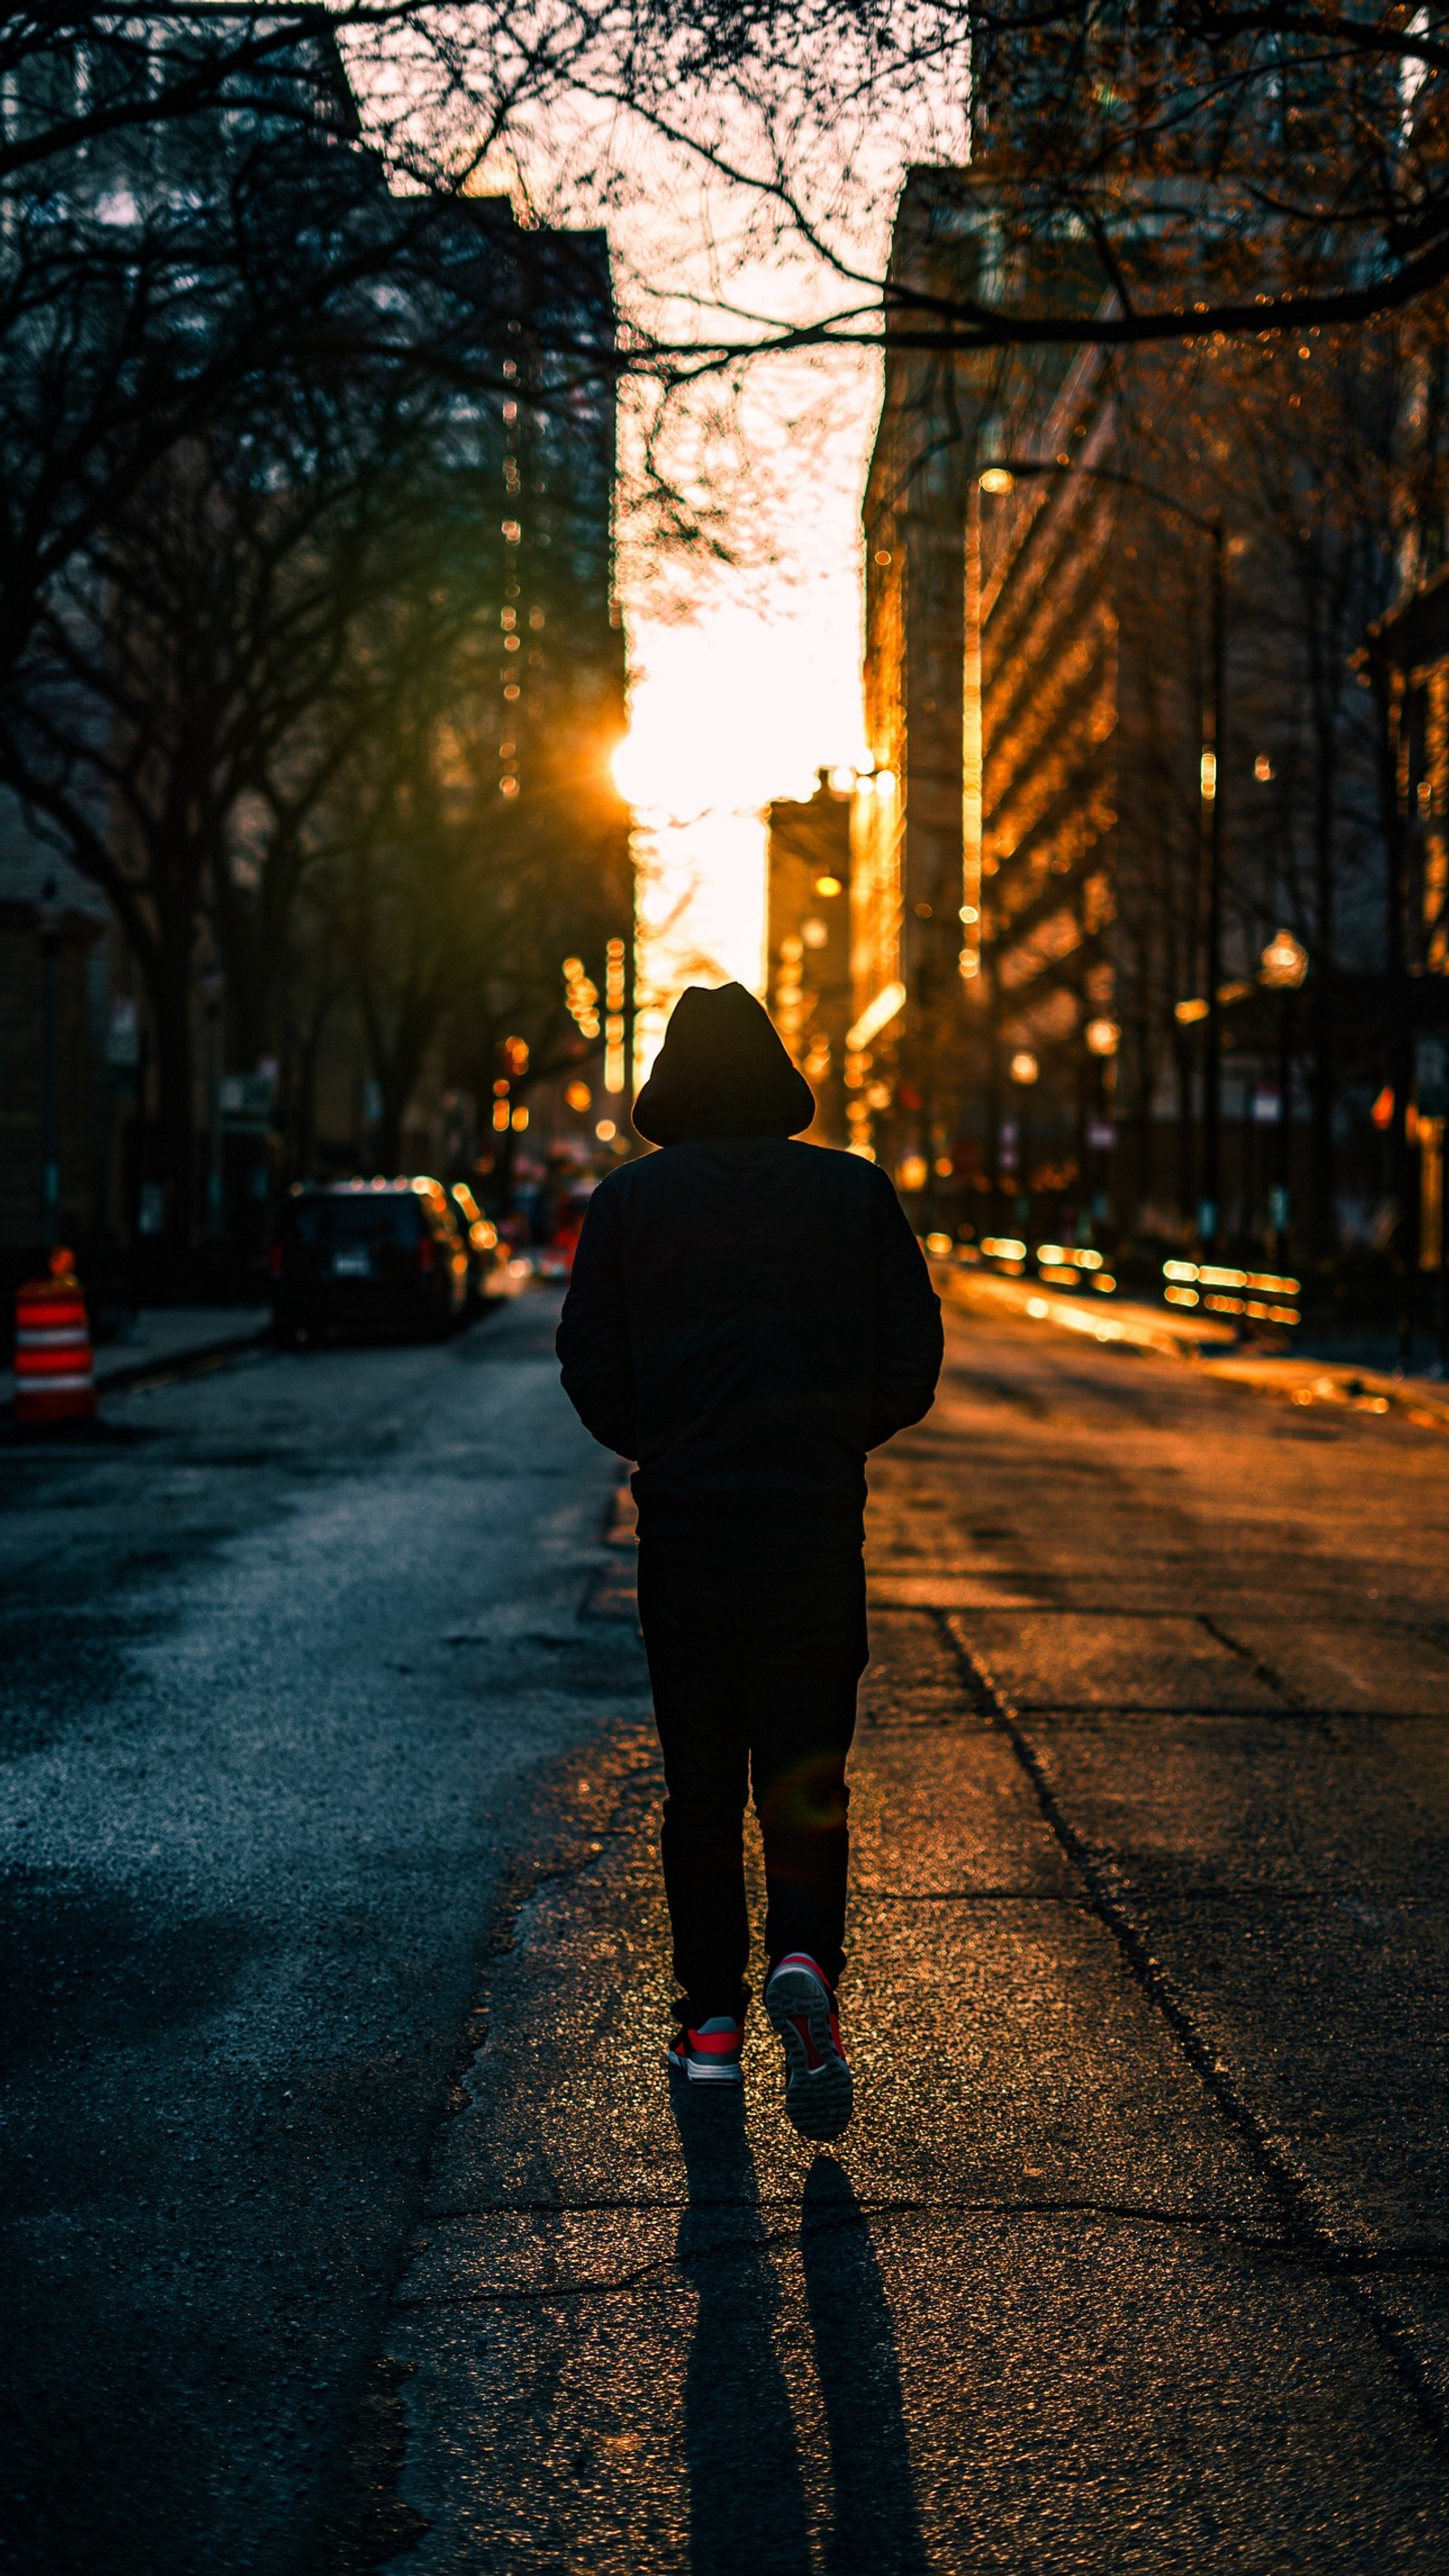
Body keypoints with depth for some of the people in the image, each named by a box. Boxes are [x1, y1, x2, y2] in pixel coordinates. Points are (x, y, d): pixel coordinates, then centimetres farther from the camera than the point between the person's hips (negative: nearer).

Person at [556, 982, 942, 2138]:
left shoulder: (628, 1202, 0)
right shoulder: (858, 1193, 1)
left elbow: (593, 1374, -1)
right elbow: (912, 1363, 0)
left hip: (684, 1525, 0)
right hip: (820, 1524, 0)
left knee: (701, 1783, 11)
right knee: (805, 1776, 8)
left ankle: (712, 2020, 15)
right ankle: (804, 1965, -16)